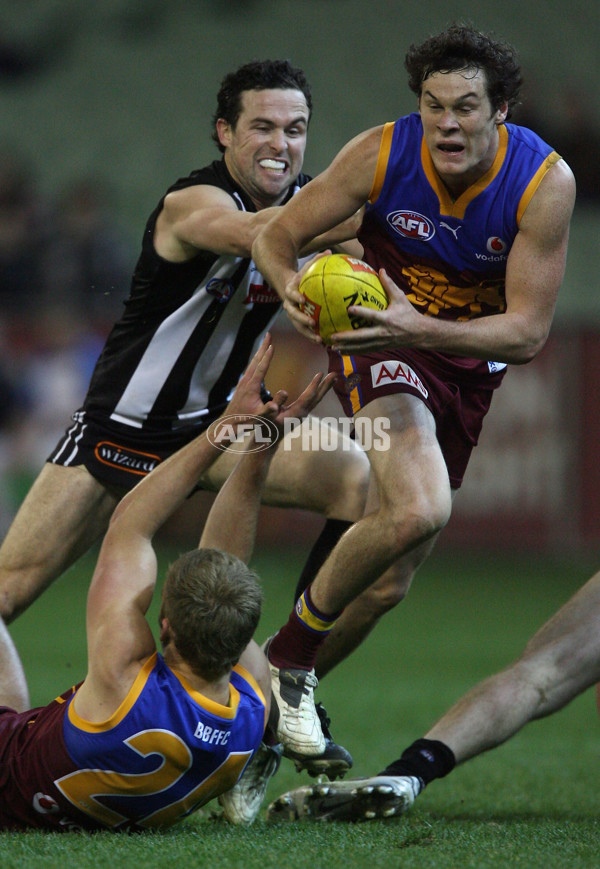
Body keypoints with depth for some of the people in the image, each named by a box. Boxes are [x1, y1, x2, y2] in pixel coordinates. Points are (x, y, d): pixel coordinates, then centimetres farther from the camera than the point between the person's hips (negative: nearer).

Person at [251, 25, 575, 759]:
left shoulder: (546, 181, -21)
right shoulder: (383, 154, -21)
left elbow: (528, 331, -22)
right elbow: (276, 236, -10)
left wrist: (421, 327, -37)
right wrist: (293, 288, -33)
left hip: (470, 361, 3)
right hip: (379, 342, -3)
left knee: (388, 579, 7)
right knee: (418, 512, -31)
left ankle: (293, 689, 33)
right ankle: (285, 657, -12)